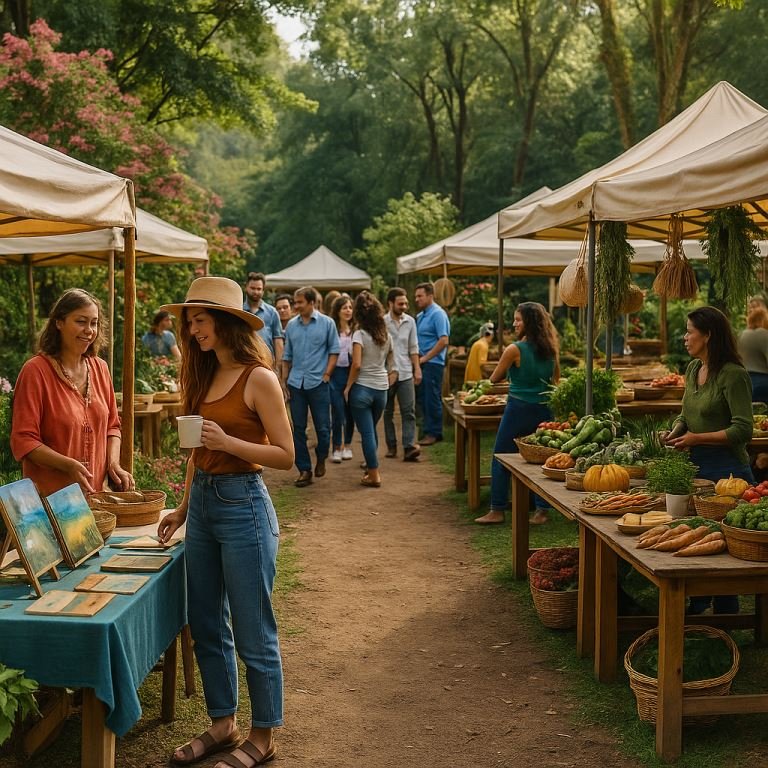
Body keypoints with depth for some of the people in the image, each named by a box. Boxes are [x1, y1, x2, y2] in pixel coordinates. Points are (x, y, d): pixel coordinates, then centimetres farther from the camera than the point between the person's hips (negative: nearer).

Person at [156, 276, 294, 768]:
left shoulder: (258, 378, -12)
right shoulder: (207, 376, 10)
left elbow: (286, 455, -12)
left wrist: (227, 441, -23)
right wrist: (183, 508, 17)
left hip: (242, 503, -8)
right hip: (202, 502, 8)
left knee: (252, 632, 3)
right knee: (206, 626, 15)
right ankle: (223, 723, 31)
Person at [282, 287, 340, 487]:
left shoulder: (327, 323, -1)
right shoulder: (291, 325, 7)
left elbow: (334, 350, 2)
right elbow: (287, 356, 12)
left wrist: (327, 374, -6)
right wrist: (284, 382, 7)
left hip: (318, 382, -3)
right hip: (296, 384, 3)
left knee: (323, 426, 2)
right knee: (298, 428, 4)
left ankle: (321, 459, 28)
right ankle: (304, 470, 12)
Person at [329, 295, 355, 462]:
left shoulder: (356, 330, 3)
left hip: (352, 372, 3)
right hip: (336, 373, -3)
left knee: (350, 412, 11)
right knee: (337, 412, -2)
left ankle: (347, 446, 27)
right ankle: (336, 448, 11)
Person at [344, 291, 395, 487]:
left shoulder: (360, 334, -11)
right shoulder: (386, 334, 7)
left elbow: (356, 364, -18)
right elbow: (389, 360, 16)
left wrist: (348, 387, -9)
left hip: (362, 388, -5)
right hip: (381, 388, 5)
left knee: (366, 432, 0)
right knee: (371, 430, 21)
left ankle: (374, 475, 0)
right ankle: (371, 466, 32)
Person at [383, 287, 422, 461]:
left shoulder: (410, 321, 6)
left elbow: (413, 348, 11)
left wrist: (417, 368, 4)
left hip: (405, 373, 2)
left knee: (409, 411, -6)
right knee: (388, 412, 7)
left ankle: (409, 447, -10)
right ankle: (391, 447, 16)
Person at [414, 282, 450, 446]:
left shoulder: (437, 314, -11)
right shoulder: (420, 316, 15)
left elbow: (444, 340, -19)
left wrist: (426, 357, -16)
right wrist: (417, 356, 6)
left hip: (433, 363, -9)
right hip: (423, 363, 9)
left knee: (432, 399, -4)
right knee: (424, 398, 11)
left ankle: (434, 433, 2)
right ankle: (428, 430, 19)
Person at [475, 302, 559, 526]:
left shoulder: (515, 350, -14)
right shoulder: (550, 350, 2)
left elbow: (494, 379, -3)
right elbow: (555, 380, 15)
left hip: (518, 409, -5)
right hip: (543, 410, 6)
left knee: (501, 460, 6)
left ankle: (497, 510, 9)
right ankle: (541, 510, 12)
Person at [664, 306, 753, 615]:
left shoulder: (733, 374, -16)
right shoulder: (693, 369, 10)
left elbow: (743, 429, -20)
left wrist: (697, 438, -18)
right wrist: (674, 432, 1)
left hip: (726, 471, -8)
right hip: (697, 466, 8)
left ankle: (726, 614, 13)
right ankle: (697, 604, 29)